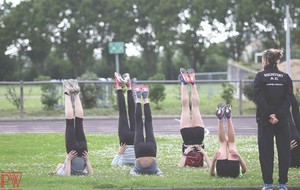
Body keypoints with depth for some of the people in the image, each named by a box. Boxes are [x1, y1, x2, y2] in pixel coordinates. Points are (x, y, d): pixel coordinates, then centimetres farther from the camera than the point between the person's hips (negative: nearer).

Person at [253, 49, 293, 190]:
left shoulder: (260, 76, -4)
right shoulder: (285, 77, 3)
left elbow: (259, 98, -11)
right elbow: (288, 99, -4)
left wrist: (268, 115, -10)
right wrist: (278, 115, -10)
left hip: (264, 120, -2)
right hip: (282, 120, 2)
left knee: (266, 151, 3)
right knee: (284, 151, 7)